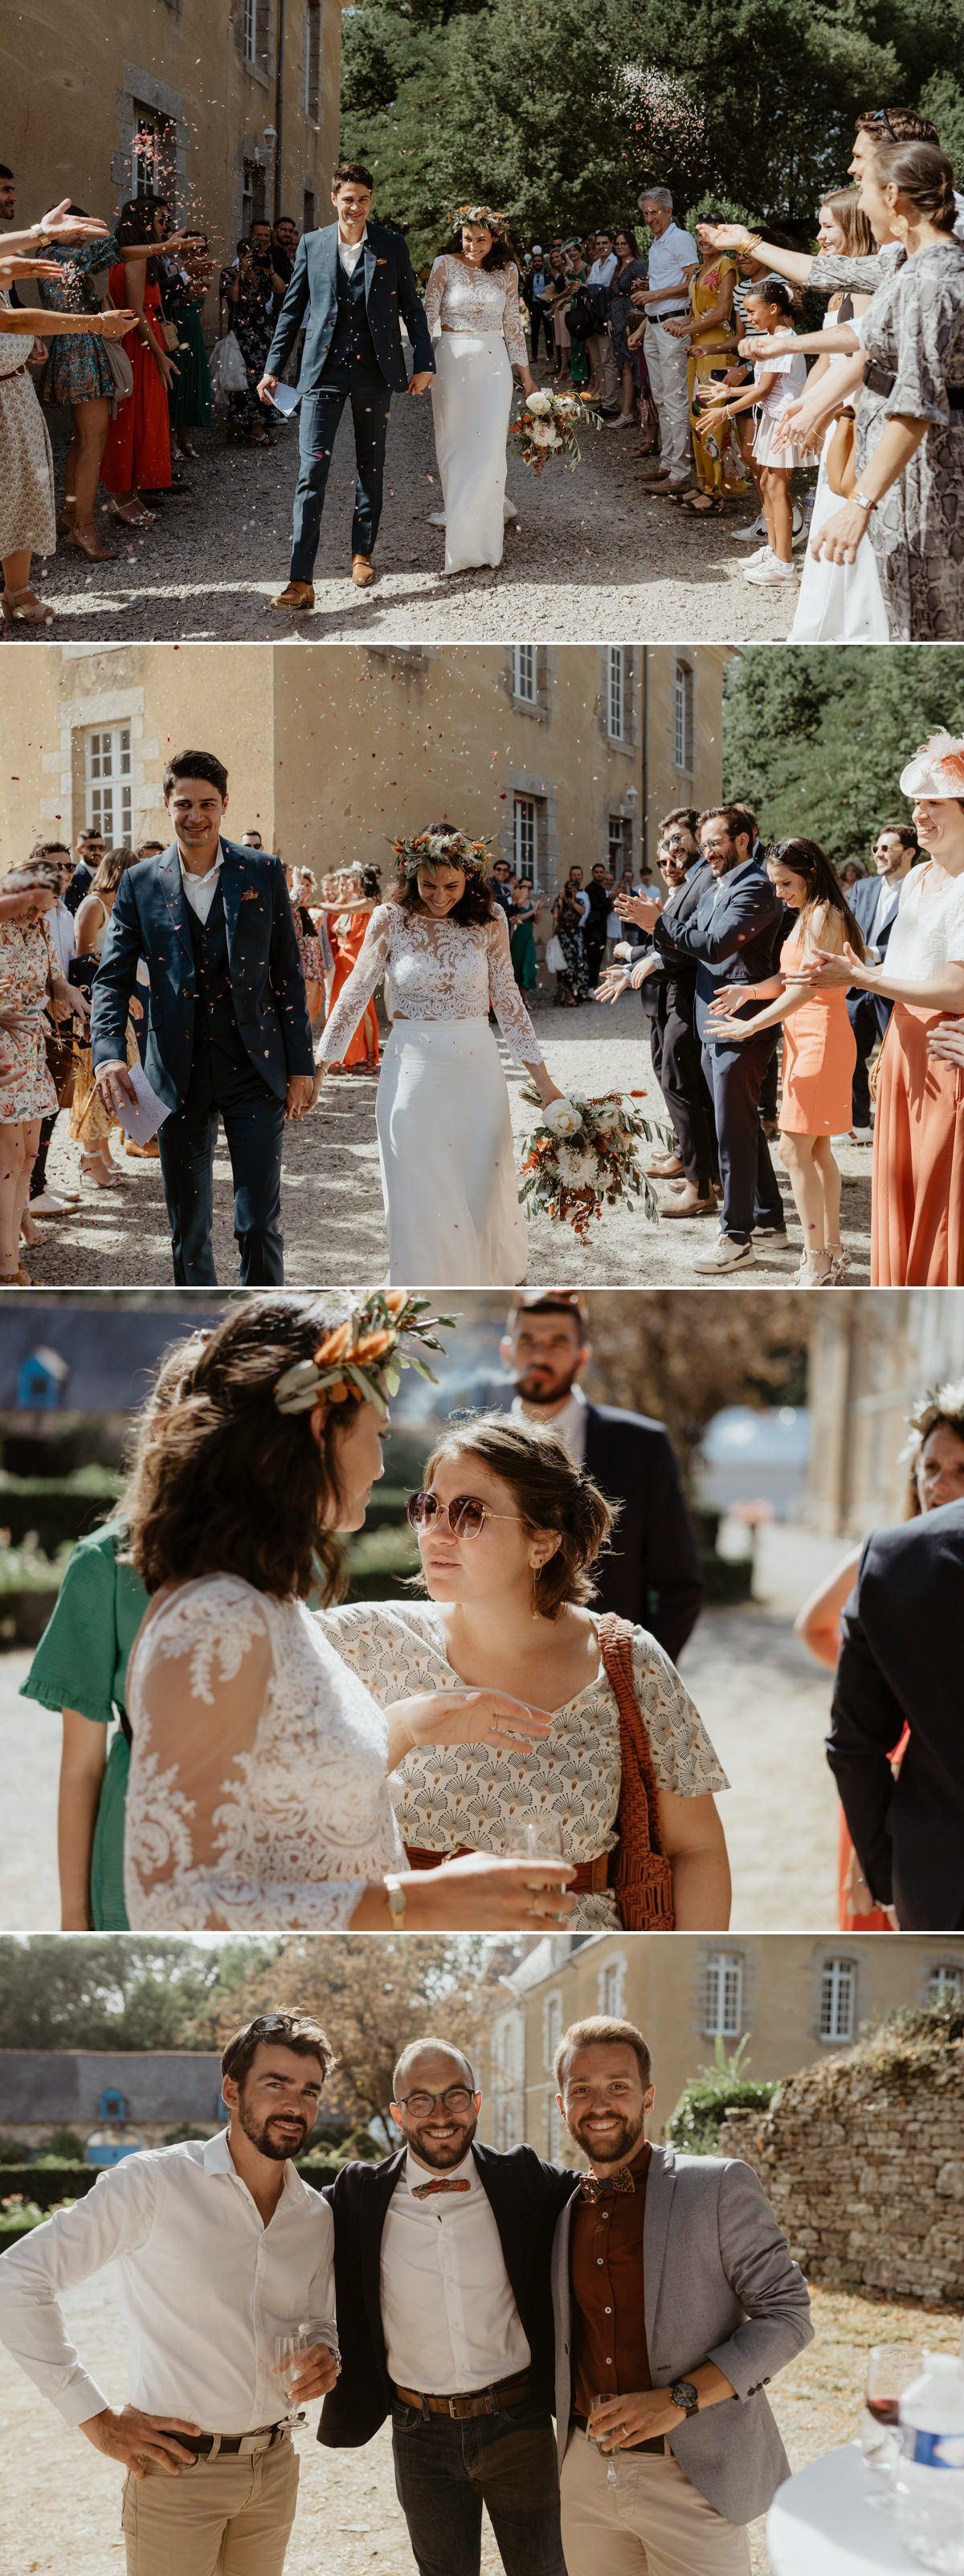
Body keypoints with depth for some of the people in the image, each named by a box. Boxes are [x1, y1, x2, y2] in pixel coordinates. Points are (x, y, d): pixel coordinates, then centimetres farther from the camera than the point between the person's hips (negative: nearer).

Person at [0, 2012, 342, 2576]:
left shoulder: (317, 2215, 5)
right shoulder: (154, 2183, -13)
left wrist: (326, 2360, -6)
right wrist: (96, 2419, -14)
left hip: (276, 2466, 5)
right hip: (178, 2467, -5)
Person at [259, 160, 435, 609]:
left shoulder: (391, 245, 5)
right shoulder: (312, 244, 6)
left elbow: (411, 307, 9)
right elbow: (292, 308, 11)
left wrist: (424, 362, 4)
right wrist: (273, 368, 8)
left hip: (375, 371, 1)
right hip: (324, 371, -1)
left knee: (370, 468, 11)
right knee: (311, 472, -10)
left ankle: (362, 553, 30)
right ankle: (301, 582, -15)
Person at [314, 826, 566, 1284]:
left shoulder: (489, 920, 1)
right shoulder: (390, 920, -2)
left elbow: (508, 1001, 6)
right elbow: (355, 995, 2)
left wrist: (544, 1081, 4)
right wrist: (317, 1071, -1)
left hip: (476, 1069, 1)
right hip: (412, 1070, -1)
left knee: (482, 1190, 3)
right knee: (418, 1193, 0)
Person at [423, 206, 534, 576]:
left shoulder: (506, 271, 5)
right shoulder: (445, 265, 0)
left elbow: (512, 324, 11)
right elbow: (427, 316, -2)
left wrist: (526, 373, 11)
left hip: (493, 363, 0)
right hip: (451, 361, 0)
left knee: (488, 444, -11)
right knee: (453, 443, 5)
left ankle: (471, 540, -7)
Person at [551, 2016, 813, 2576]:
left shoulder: (721, 2187, -7)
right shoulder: (562, 2207, 9)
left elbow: (787, 2315, -10)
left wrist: (679, 2399, -19)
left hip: (693, 2475, -5)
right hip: (586, 2474, 5)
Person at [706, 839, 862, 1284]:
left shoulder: (824, 914, -14)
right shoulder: (807, 916, 17)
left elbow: (807, 986, -22)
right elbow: (788, 980, 14)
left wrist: (753, 1026, -18)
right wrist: (749, 991, -5)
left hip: (820, 1039, -10)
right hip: (801, 1038, 10)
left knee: (796, 1150, -10)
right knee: (817, 1150, 11)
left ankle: (817, 1262, -9)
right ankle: (832, 1251, 15)